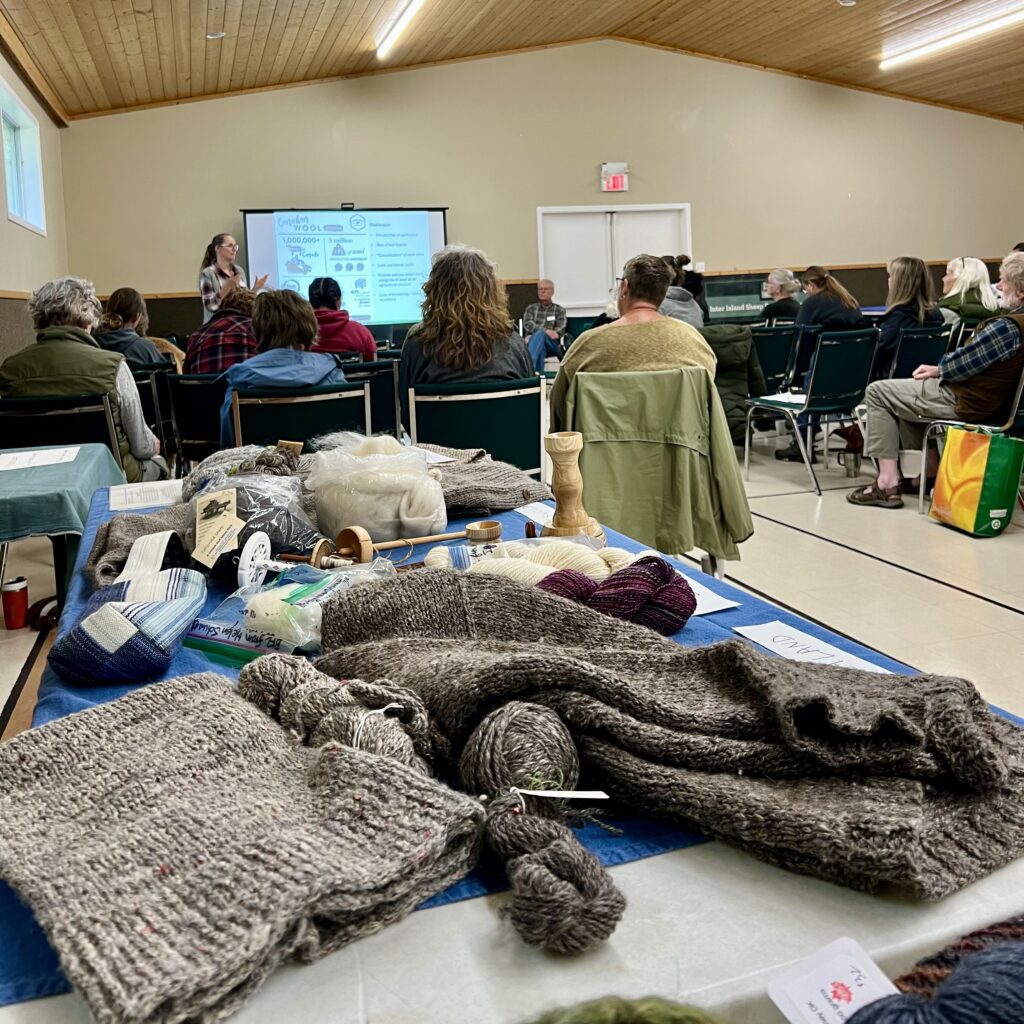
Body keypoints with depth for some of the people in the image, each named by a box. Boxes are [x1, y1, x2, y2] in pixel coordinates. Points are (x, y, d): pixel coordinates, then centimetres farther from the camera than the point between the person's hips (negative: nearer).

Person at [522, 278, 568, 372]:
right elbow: (527, 324, 1)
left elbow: (560, 330, 0)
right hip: (531, 342, 1)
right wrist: (545, 331, -21)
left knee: (539, 334, -36)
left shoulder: (559, 310, 16)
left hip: (552, 345, -1)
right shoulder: (531, 308, 20)